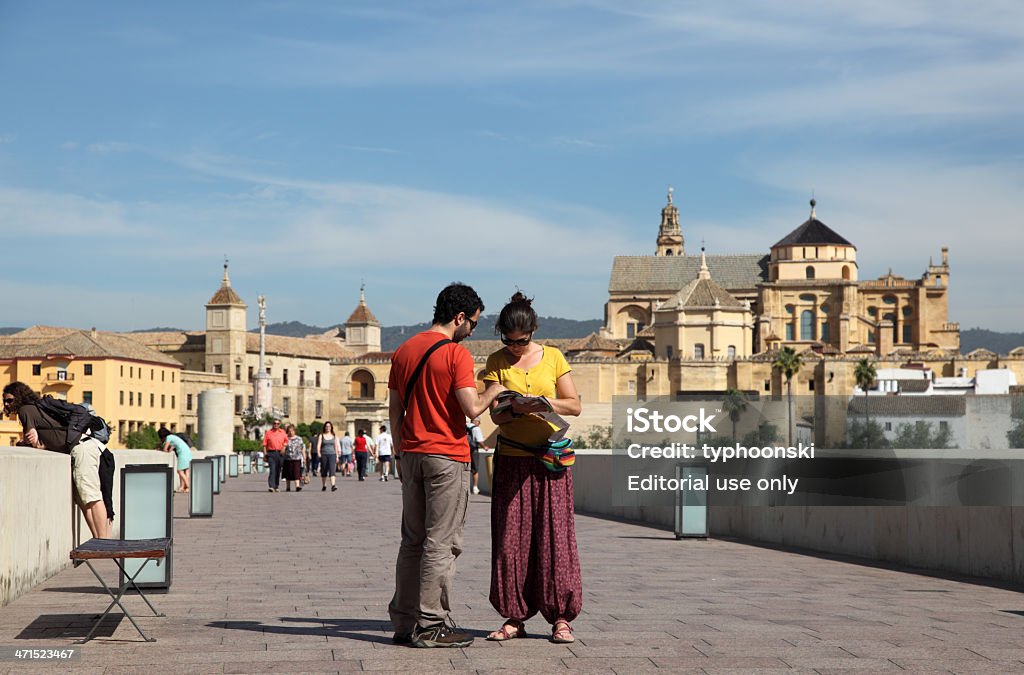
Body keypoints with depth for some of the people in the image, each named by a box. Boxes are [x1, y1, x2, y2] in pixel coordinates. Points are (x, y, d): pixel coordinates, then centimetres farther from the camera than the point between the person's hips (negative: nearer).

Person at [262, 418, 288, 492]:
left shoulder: (283, 432, 11)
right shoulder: (268, 432, 5)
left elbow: (286, 441, 19)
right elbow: (265, 444, 4)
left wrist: (284, 447, -1)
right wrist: (265, 454, -3)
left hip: (280, 453, 3)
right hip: (271, 453, -3)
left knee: (278, 471, 10)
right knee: (272, 470, -15)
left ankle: (277, 487, 22)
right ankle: (271, 486, -22)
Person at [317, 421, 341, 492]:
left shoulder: (334, 436, 9)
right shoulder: (321, 436, 5)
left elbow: (336, 446, 13)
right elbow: (318, 446, -1)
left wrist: (337, 456, 10)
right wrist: (319, 454, -14)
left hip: (332, 455, 0)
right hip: (324, 455, 0)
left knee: (332, 470, -15)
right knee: (324, 471, 7)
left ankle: (333, 486, -26)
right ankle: (324, 486, 23)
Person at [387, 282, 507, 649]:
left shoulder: (403, 351, 12)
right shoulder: (456, 354, -10)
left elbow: (394, 410, 14)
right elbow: (472, 408, -17)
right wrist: (493, 391, 2)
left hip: (412, 454, 7)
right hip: (446, 457, -7)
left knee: (412, 542, 12)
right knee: (441, 544, -2)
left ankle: (404, 622, 14)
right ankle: (430, 626, -1)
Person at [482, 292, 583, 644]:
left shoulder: (553, 357, 4)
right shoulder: (497, 362, 3)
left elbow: (574, 404, 2)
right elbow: (496, 414, -5)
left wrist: (546, 403, -16)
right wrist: (519, 409, -25)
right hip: (512, 458, 0)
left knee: (554, 534, -1)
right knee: (510, 537, -1)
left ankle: (561, 617, 4)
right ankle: (514, 617, 6)